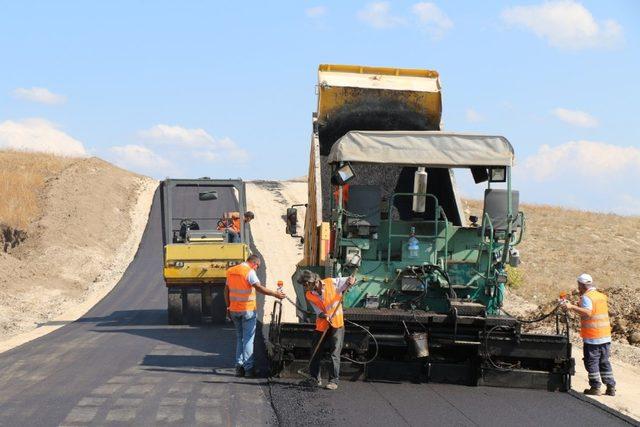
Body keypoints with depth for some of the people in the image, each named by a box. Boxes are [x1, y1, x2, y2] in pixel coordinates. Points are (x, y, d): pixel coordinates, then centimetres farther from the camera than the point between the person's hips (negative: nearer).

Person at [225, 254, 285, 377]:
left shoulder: (231, 271, 10)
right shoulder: (249, 272, -13)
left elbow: (226, 290, 14)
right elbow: (259, 288, -22)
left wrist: (228, 307, 19)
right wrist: (275, 293, -17)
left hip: (234, 310, 6)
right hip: (247, 310, -6)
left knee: (239, 338, 17)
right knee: (248, 339, 0)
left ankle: (239, 367, 14)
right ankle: (248, 368, -2)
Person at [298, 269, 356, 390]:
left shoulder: (332, 283, -11)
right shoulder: (309, 295, -2)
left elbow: (349, 281, 0)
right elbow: (319, 312, -6)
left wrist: (350, 281, -24)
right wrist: (324, 316, -27)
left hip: (337, 324, -4)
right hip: (321, 325, 4)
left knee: (335, 353, -6)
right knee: (316, 352, 9)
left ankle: (333, 381, -1)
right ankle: (315, 378, 23)